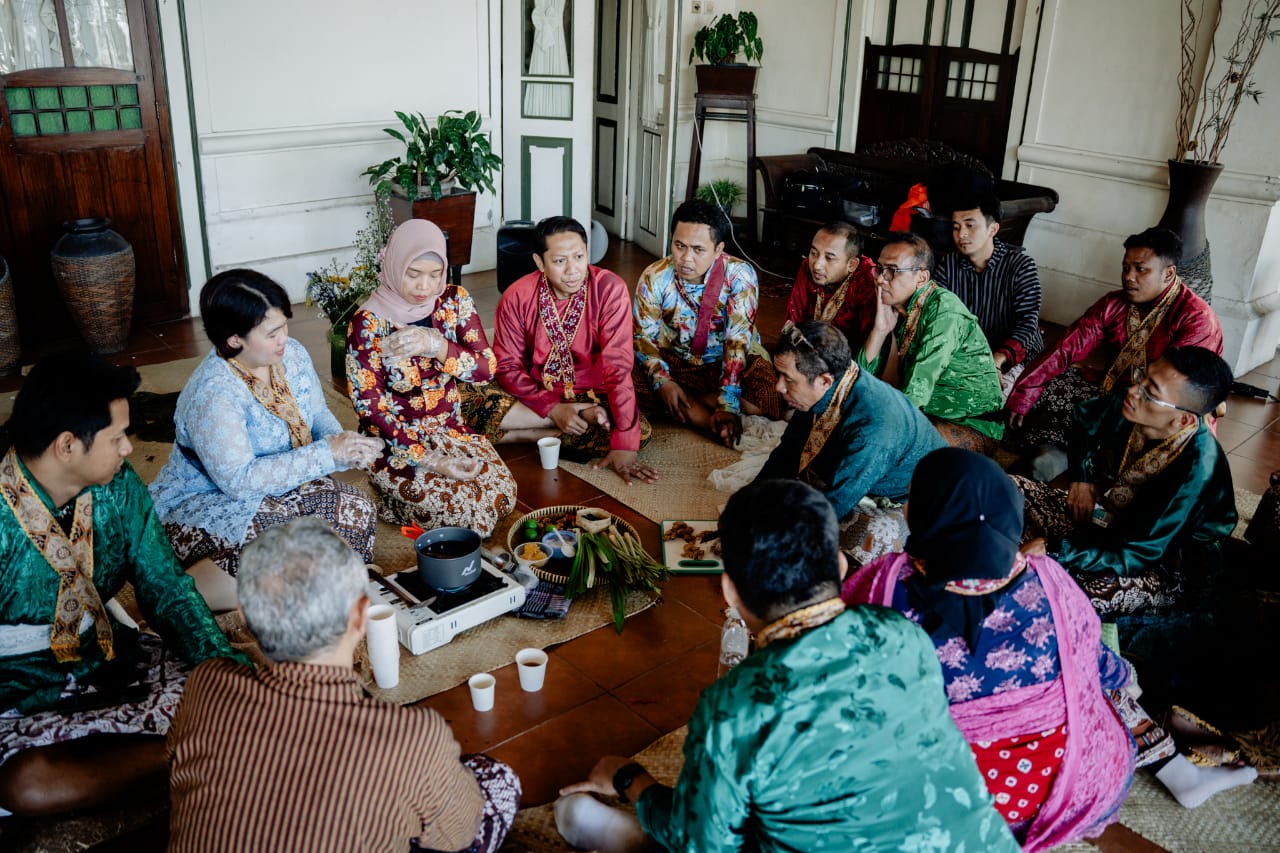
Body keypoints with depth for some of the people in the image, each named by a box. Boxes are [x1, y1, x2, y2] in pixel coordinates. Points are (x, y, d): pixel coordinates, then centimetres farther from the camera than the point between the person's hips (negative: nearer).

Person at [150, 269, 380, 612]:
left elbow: (318, 414, 9)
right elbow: (239, 480, -28)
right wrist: (326, 454, -29)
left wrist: (340, 441, -16)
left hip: (279, 485, 7)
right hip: (206, 503, -7)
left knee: (357, 510, -17)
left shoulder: (291, 354, -4)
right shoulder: (213, 393, -26)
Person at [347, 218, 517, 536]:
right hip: (395, 440, -4)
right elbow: (370, 406, -15)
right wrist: (428, 460, -21)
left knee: (502, 492, -15)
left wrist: (436, 345, -30)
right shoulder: (368, 322, -16)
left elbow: (486, 369, -11)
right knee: (454, 505, -22)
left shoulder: (454, 300, -4)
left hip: (451, 429, 4)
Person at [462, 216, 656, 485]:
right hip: (535, 395, 1)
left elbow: (618, 366, -23)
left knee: (641, 432, -29)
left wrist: (624, 445, -29)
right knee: (470, 407, -27)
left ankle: (535, 434, -14)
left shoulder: (609, 289, -19)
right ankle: (587, 418, -18)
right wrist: (553, 408, -24)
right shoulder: (516, 298, -13)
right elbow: (508, 366, -8)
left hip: (589, 393, -1)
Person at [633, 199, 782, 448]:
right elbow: (644, 336, -11)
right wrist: (662, 381, -30)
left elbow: (738, 340, -26)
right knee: (633, 383, -27)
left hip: (729, 363, -1)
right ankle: (722, 428, -21)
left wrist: (728, 403, -35)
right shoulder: (654, 278, -14)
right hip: (674, 363, 2)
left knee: (769, 396, -31)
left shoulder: (739, 276, -21)